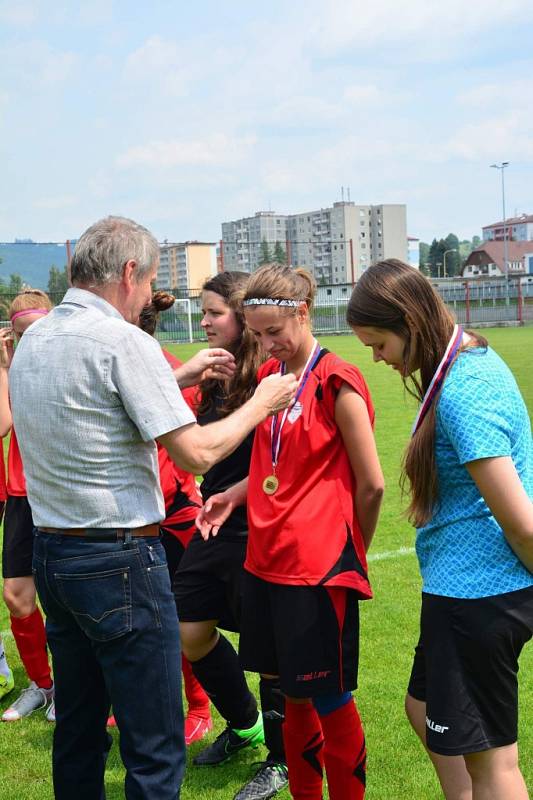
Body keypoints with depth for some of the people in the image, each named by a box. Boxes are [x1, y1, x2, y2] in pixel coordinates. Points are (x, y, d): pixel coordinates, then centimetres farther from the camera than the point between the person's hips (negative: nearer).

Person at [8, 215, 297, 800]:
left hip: (51, 553, 9)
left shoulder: (33, 338, 9)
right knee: (154, 749, 1)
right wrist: (261, 403, -2)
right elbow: (196, 453, -17)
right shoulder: (123, 340, -16)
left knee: (77, 730, 20)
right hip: (118, 561, -9)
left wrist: (179, 376, 23)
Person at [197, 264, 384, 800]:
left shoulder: (336, 384, -12)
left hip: (319, 565, -7)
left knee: (329, 699, 4)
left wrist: (352, 552, 4)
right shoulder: (269, 375, 9)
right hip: (268, 558, 7)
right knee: (292, 691, 17)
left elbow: (370, 484, -8)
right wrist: (233, 496, 4)